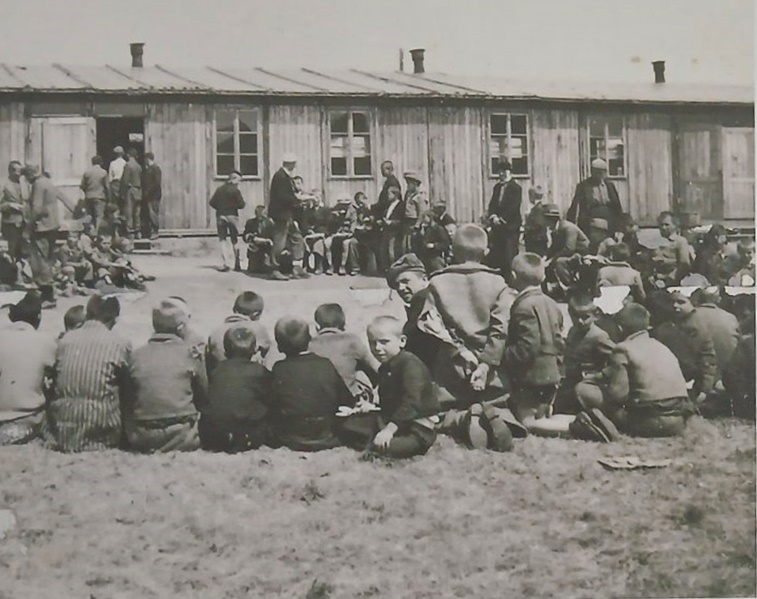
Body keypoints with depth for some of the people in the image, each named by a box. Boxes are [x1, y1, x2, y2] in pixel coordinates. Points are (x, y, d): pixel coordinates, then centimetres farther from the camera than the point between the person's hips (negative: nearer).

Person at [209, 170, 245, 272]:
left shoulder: (219, 189, 5)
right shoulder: (235, 190, -8)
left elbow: (212, 202, 3)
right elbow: (241, 204, -11)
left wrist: (220, 208, 13)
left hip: (220, 216, 3)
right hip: (232, 216, -3)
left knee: (223, 240, 6)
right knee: (234, 240, 8)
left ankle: (224, 264, -4)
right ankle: (236, 265, 8)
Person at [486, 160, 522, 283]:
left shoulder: (516, 188, -4)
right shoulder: (497, 187, 15)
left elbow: (513, 207, -12)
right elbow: (492, 205, 11)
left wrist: (501, 219, -14)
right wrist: (493, 217, -7)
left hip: (510, 227, -6)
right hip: (498, 227, 6)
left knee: (509, 257, -9)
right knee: (496, 257, 2)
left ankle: (511, 281, -5)